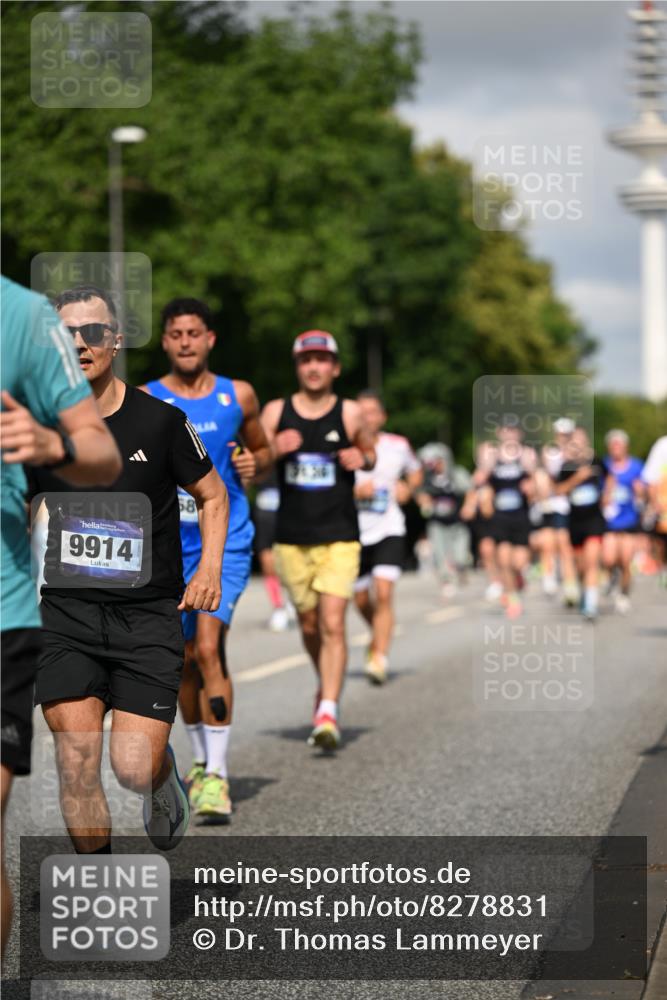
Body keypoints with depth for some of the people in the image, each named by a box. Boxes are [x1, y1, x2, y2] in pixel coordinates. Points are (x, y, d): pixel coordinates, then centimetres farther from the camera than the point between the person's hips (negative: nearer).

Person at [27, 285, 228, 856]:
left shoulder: (161, 421, -4)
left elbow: (213, 495, 10)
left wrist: (210, 566, -4)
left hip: (149, 613, -1)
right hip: (67, 611, 2)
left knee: (134, 771, -8)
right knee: (76, 760, -10)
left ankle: (165, 772, 31)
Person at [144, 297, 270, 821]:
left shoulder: (239, 396, 2)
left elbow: (263, 450, 16)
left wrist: (253, 464, -6)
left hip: (225, 541, -2)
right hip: (169, 546, 2)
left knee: (209, 648, -18)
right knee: (185, 660, 12)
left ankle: (217, 775, -16)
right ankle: (201, 761, 31)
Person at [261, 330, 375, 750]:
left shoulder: (350, 413, 1)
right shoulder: (276, 412, 3)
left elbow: (370, 453, 15)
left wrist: (362, 459, -8)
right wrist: (274, 450, -16)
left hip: (339, 538, -2)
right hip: (292, 537, 2)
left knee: (333, 623, -14)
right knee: (309, 625, 13)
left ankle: (328, 711, -17)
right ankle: (327, 685, 39)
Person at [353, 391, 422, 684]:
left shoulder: (398, 446, 1)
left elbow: (415, 473, 22)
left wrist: (407, 488, 1)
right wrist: (354, 492, -20)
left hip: (389, 531, -1)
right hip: (353, 533, 1)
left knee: (383, 593, -18)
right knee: (361, 600, 12)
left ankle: (379, 658, -19)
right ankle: (379, 635, 43)